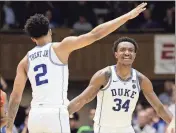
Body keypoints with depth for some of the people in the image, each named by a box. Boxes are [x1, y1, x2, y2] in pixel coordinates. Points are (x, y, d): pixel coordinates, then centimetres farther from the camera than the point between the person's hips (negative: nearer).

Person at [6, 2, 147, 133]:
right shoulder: (60, 48, 1)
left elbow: (15, 96, 11)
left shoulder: (25, 61, 14)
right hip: (55, 114, -5)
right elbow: (95, 34, -5)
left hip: (35, 116, 5)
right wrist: (128, 16, -2)